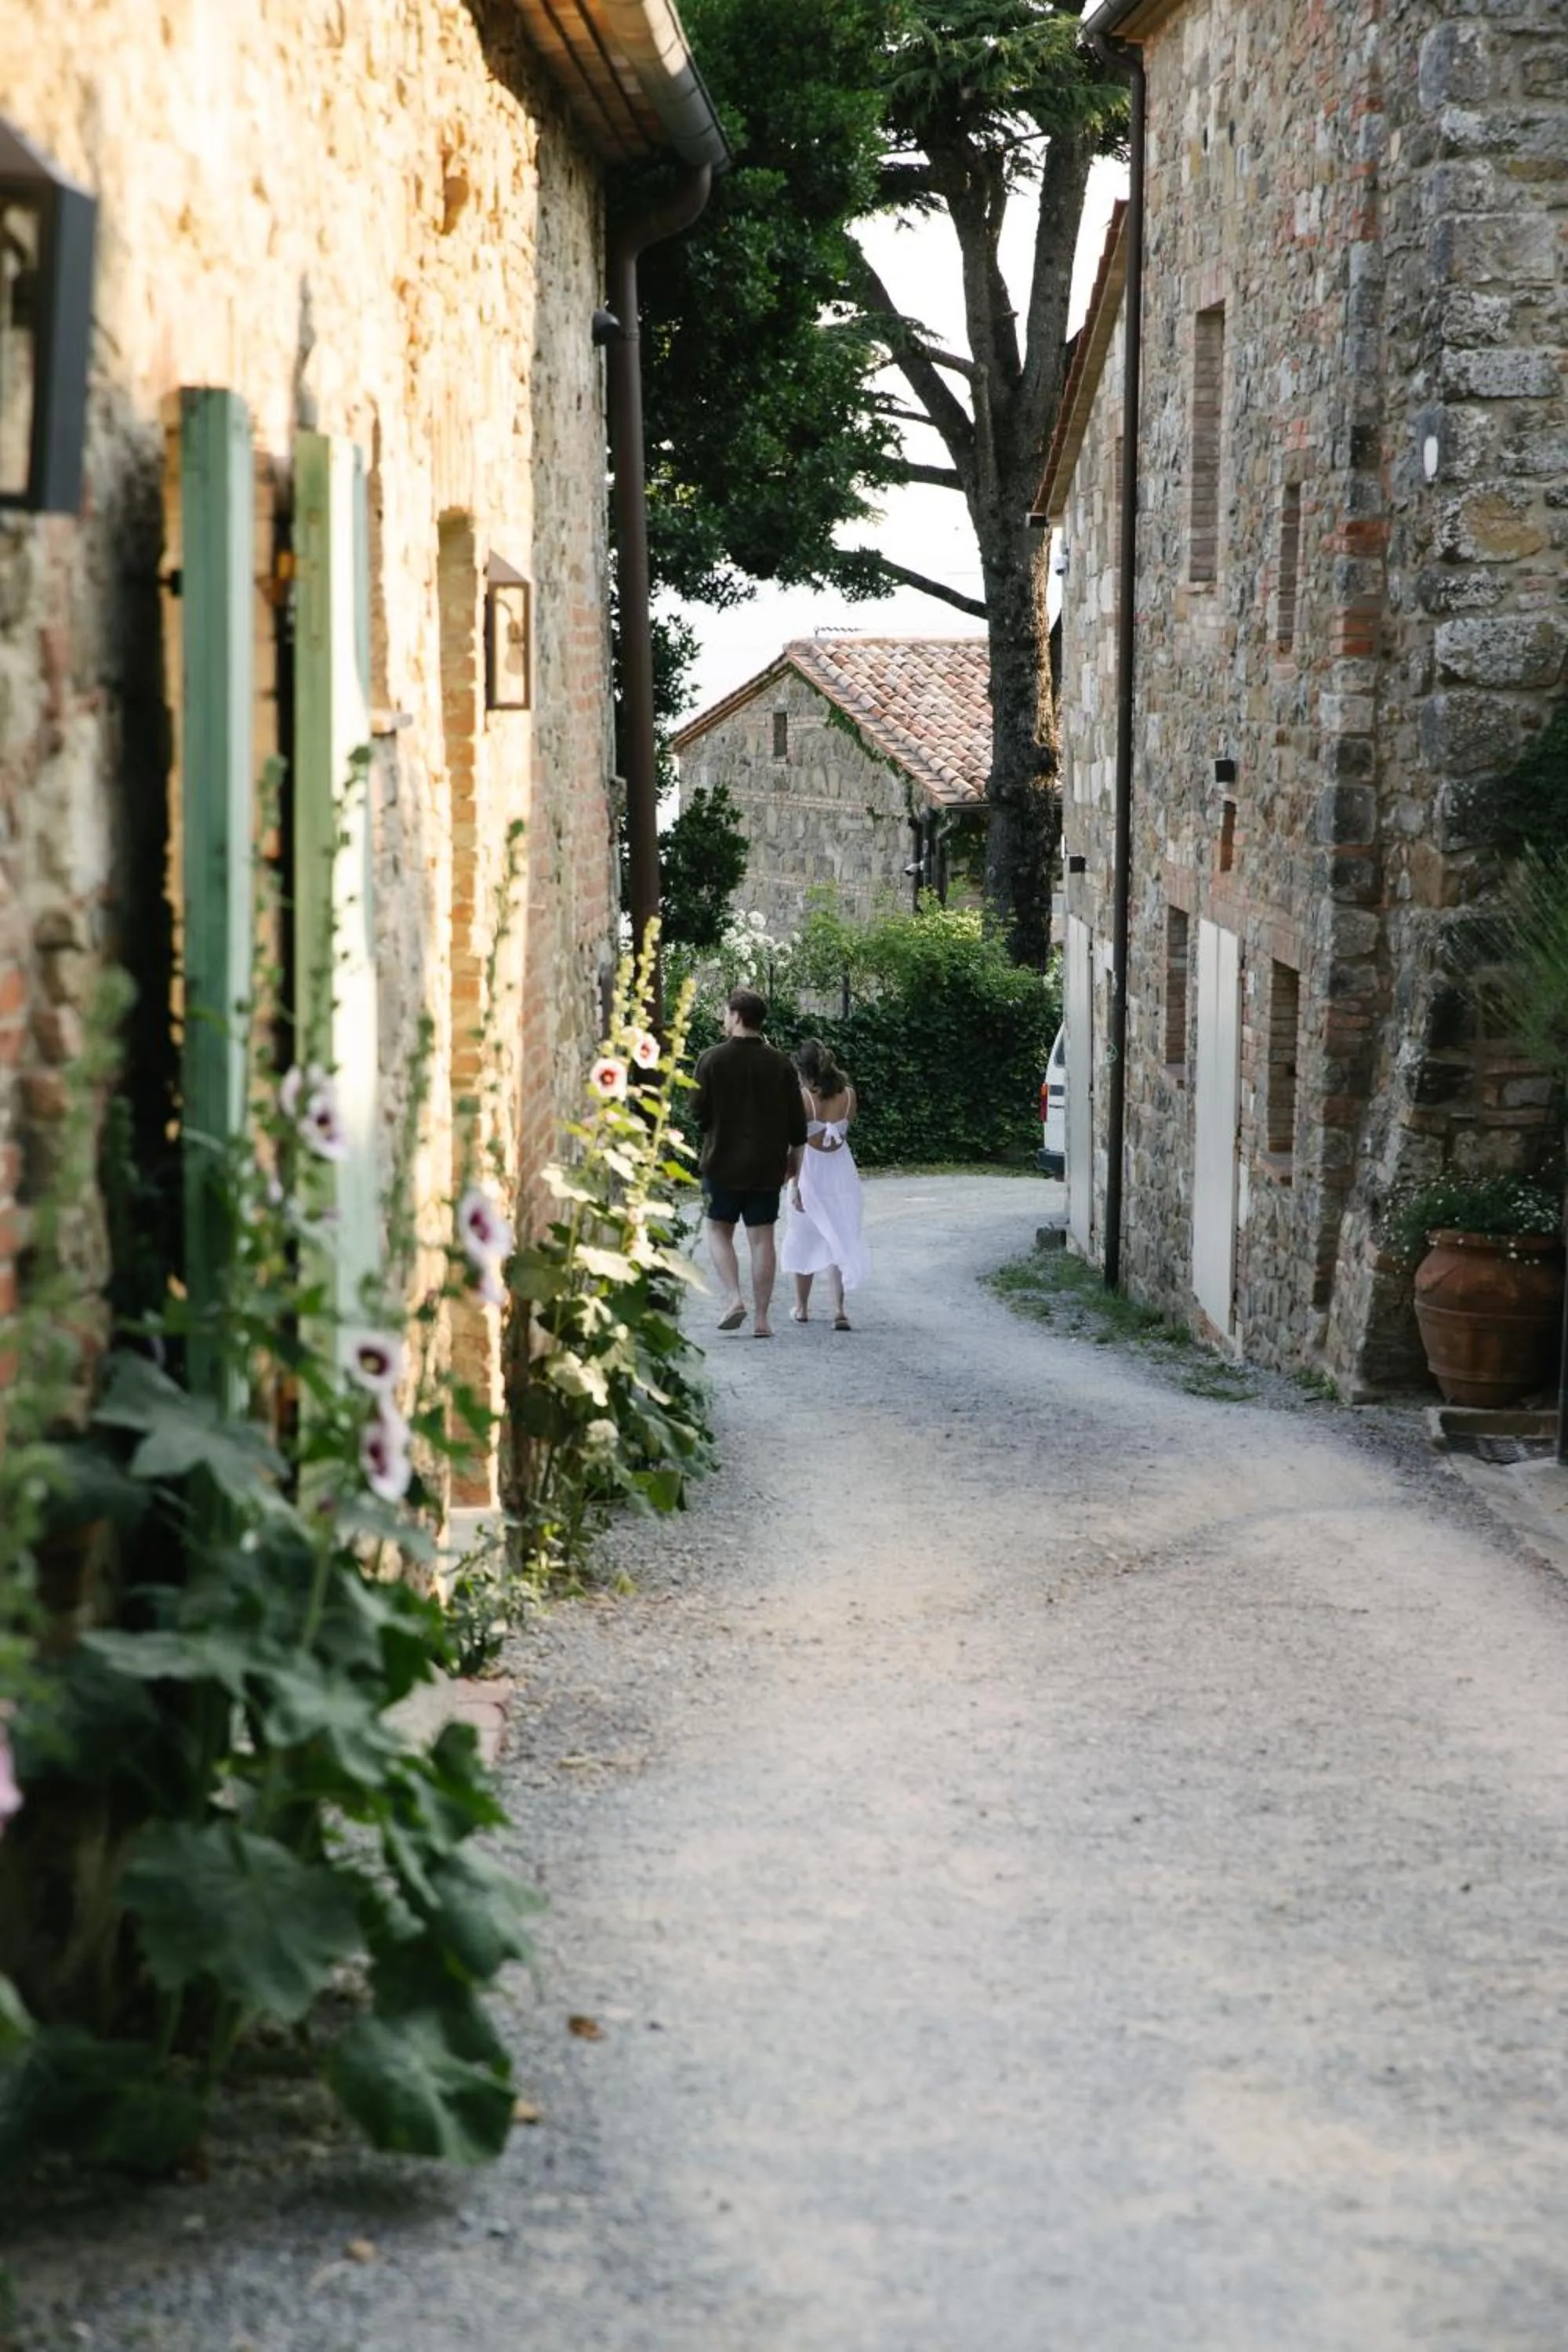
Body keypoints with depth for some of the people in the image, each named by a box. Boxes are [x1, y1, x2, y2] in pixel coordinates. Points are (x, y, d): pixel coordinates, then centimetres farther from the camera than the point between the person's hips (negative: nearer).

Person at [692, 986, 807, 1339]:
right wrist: (794, 1158, 15)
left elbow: (700, 1113, -6)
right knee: (762, 1237, 5)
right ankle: (761, 1319, 4)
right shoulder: (781, 1064, -2)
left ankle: (733, 1297, -5)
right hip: (768, 1165, 2)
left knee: (719, 1230, 13)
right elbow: (797, 1122, 2)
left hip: (722, 1162, -2)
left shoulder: (711, 1060, -10)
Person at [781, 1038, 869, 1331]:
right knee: (838, 1240, 8)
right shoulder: (848, 1095, -4)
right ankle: (838, 1309, -4)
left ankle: (802, 1307, 25)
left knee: (805, 1240, 14)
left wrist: (795, 1185, -14)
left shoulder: (803, 1098, -16)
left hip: (811, 1171, -3)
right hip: (841, 1170, 3)